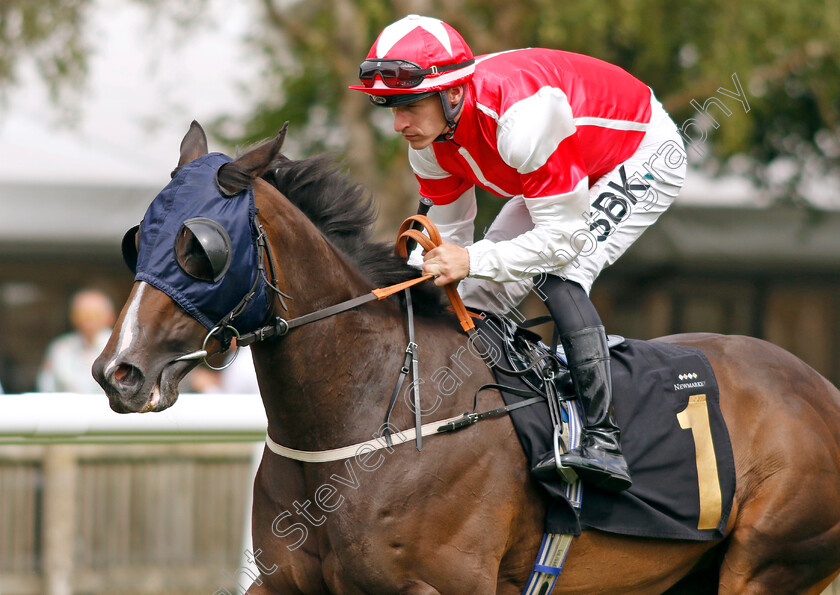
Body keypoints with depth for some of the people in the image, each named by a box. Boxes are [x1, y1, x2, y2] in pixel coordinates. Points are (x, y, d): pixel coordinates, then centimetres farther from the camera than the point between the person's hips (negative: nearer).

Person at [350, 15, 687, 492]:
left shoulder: (521, 116, -40)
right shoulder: (429, 136, -15)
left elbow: (564, 238, -36)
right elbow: (449, 232, -3)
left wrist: (474, 260, -43)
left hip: (644, 156, -9)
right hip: (566, 175, 9)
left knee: (559, 274, -29)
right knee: (481, 292, 1)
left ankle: (604, 442, -33)